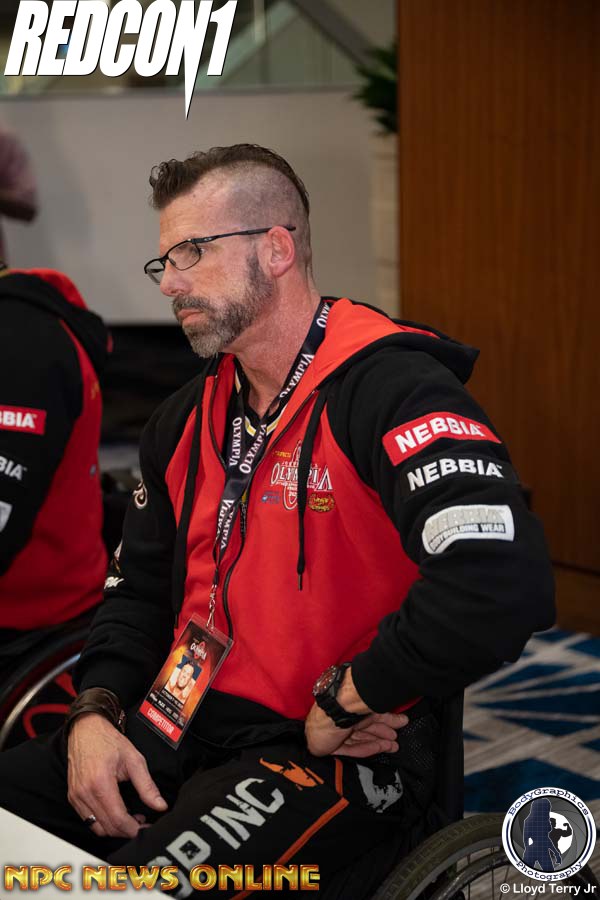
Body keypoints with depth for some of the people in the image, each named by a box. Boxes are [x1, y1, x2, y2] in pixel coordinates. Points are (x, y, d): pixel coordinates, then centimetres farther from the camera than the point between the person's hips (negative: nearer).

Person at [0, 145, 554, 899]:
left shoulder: (392, 390, -15)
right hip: (183, 729, 8)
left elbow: (501, 588, -29)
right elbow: (140, 589, 20)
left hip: (338, 755, -7)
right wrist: (96, 713, 0)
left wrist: (339, 705, -18)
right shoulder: (184, 419, 13)